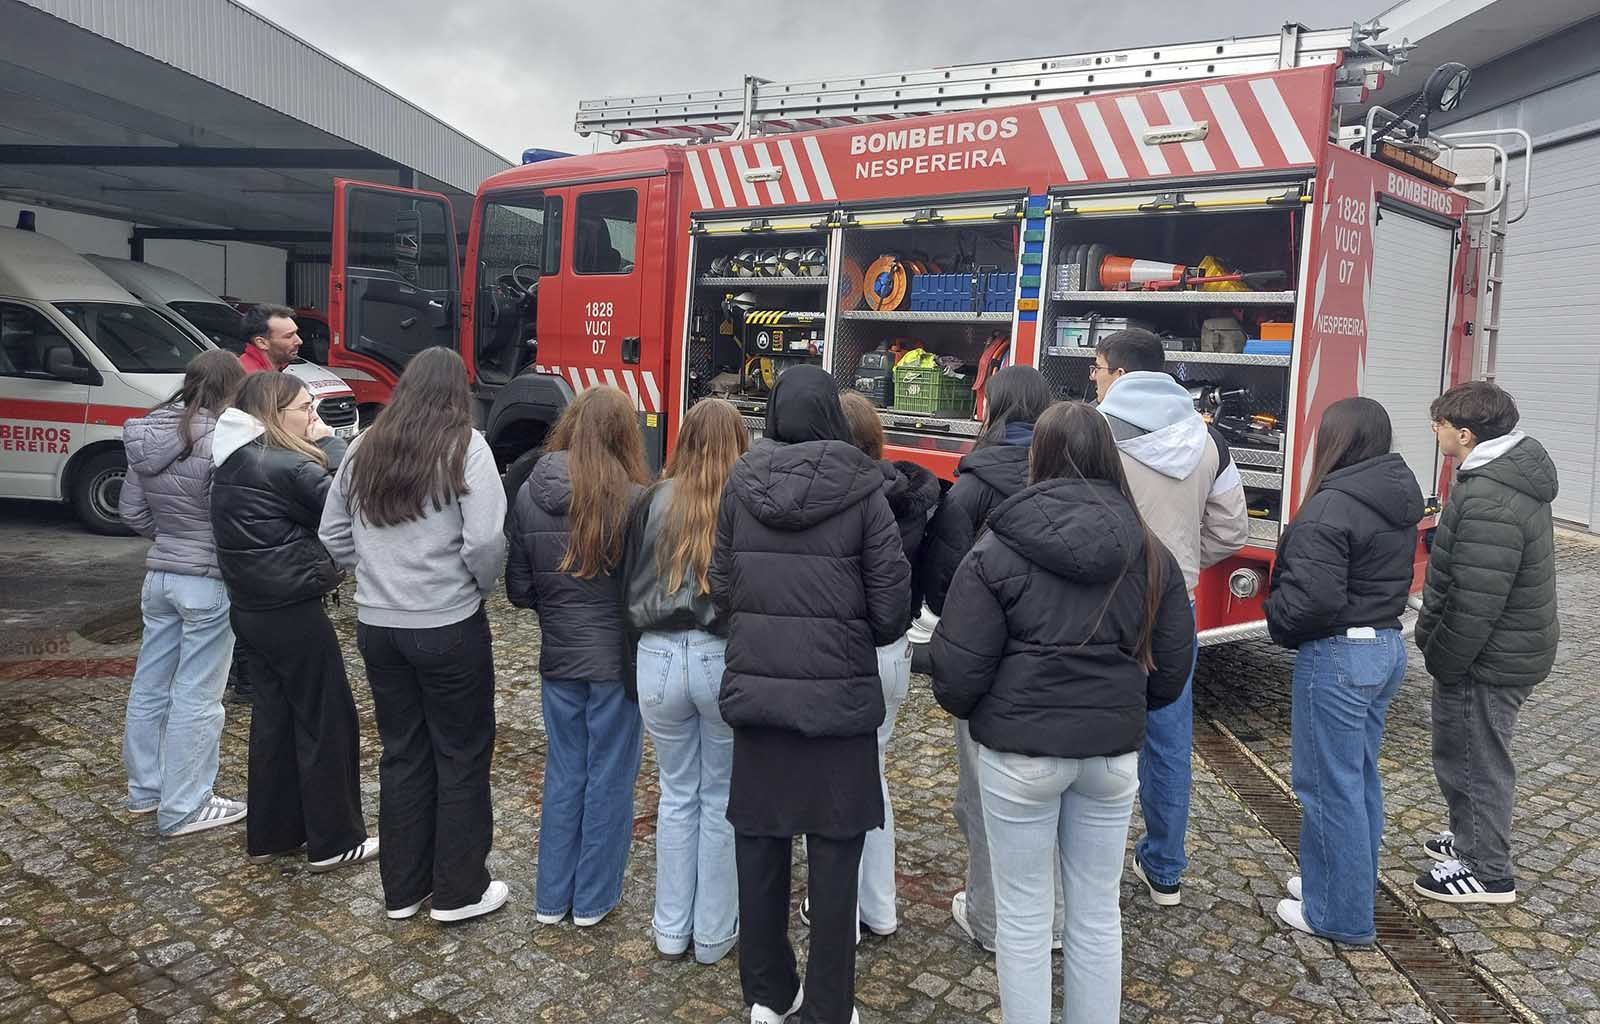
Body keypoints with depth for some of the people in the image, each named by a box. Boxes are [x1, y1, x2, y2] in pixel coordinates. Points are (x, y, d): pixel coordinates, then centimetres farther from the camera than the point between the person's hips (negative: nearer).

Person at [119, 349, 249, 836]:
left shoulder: (148, 436, 4)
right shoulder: (218, 440, -19)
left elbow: (131, 511, 9)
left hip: (159, 575, 8)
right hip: (208, 581, -8)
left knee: (150, 685, 19)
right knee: (196, 697, 2)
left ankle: (145, 788, 35)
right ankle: (183, 808, 12)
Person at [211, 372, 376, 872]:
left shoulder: (234, 463, 9)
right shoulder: (288, 465, -19)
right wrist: (330, 446, -7)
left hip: (252, 608, 9)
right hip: (293, 612, -9)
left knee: (274, 716, 17)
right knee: (326, 721, 3)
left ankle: (269, 834, 27)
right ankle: (335, 841, 12)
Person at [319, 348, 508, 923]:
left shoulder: (364, 450, 6)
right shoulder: (464, 448, -12)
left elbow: (333, 537, 12)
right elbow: (485, 542, -19)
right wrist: (481, 586, -1)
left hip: (377, 626, 6)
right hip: (449, 627, -5)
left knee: (403, 753, 17)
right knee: (461, 755, 9)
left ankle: (403, 888, 28)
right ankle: (459, 891, 20)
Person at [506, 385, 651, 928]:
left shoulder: (529, 494, -4)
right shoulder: (631, 500, -18)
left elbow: (518, 588, 1)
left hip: (558, 658, 4)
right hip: (615, 659, -4)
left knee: (563, 773, 18)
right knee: (609, 777, 11)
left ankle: (552, 898, 28)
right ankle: (593, 899, 24)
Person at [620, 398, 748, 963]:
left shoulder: (654, 502, 0)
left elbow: (632, 587, 7)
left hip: (660, 657, 2)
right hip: (727, 661, -2)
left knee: (677, 795, 18)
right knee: (723, 799, 14)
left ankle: (671, 930, 28)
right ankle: (714, 934, 25)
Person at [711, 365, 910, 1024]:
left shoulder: (741, 484, -1)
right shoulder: (861, 487, -8)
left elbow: (722, 588, 3)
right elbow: (891, 600, -8)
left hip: (754, 689, 3)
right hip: (838, 693, -3)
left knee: (758, 844, 15)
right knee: (834, 855, 9)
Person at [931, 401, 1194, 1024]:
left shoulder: (998, 551, -11)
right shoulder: (1150, 554, 1)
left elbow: (959, 667, -12)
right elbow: (1172, 668, 6)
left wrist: (961, 706, 10)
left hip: (1020, 749, -3)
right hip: (1113, 751, 4)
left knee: (1023, 915, 11)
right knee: (1098, 912, 18)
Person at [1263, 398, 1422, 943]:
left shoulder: (1332, 506, -21)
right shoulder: (1400, 499, 7)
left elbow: (1314, 597, -25)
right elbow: (1391, 576, 14)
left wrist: (1277, 618, -7)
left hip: (1338, 656, -9)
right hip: (1387, 644, 9)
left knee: (1330, 785, 3)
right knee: (1360, 776, 20)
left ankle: (1339, 914, 14)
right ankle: (1350, 883, 35)